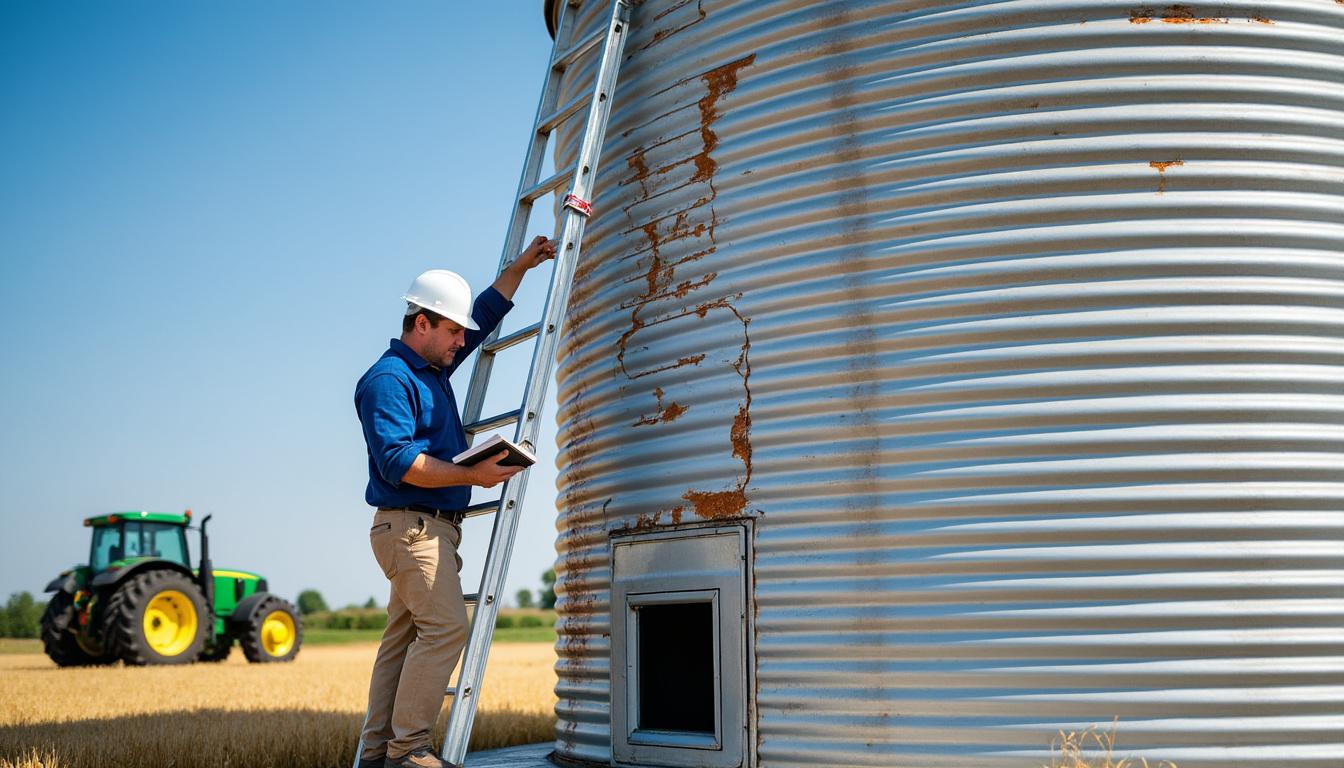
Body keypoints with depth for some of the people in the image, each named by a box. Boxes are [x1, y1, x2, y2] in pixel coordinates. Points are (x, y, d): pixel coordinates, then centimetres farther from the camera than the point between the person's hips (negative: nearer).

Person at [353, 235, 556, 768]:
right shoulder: (388, 378, -9)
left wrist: (521, 265, 29)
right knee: (445, 628, -17)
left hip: (431, 529, 10)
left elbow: (486, 313, 31)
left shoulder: (433, 368, 19)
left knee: (404, 638, 7)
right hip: (411, 524, -10)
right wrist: (472, 475, -24)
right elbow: (398, 462, -21)